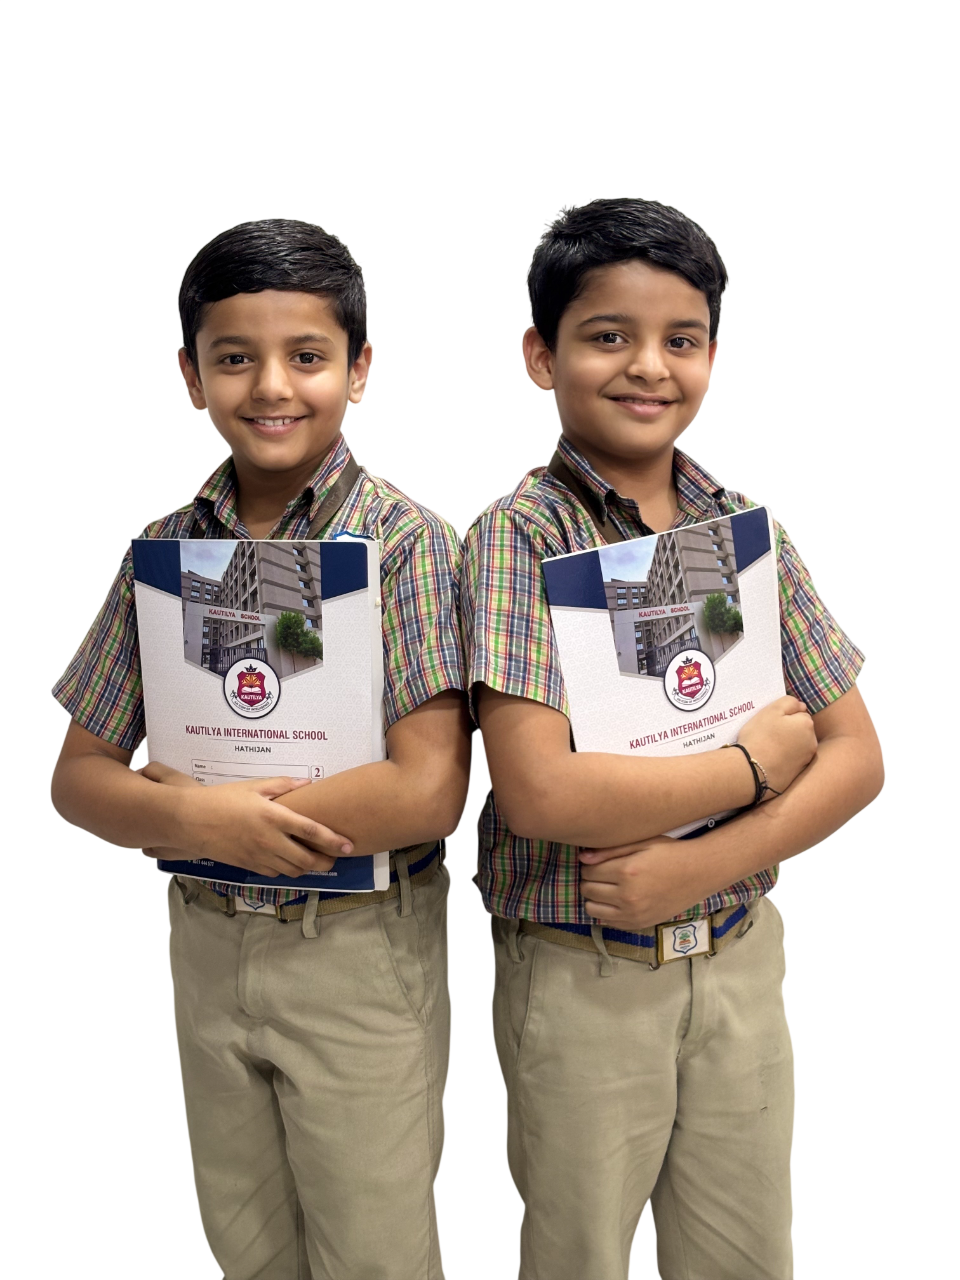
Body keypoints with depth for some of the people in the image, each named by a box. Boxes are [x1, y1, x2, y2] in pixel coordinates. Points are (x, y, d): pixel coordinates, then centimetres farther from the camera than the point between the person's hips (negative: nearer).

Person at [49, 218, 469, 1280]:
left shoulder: (408, 543, -13)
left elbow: (427, 794, -22)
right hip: (206, 944, 5)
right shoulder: (164, 549, 0)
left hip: (363, 953, -4)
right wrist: (202, 819, -20)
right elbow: (77, 779, 2)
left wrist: (183, 805, -16)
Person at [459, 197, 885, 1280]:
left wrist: (699, 865, -14)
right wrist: (756, 762, -14)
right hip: (579, 976, -4)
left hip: (740, 956, 4)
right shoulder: (520, 535, -13)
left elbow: (856, 758, 0)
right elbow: (537, 794, -24)